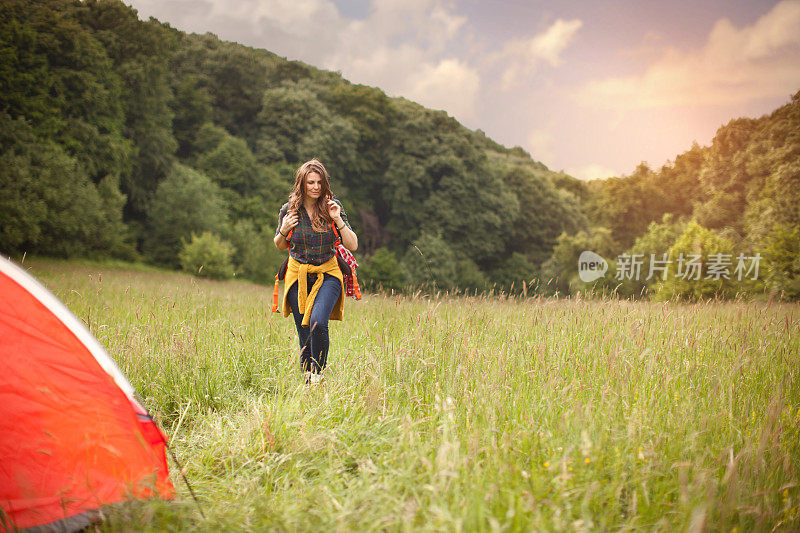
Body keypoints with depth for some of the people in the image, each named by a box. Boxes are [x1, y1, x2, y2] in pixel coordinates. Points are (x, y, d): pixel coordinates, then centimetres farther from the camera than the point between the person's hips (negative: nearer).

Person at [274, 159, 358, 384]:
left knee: (318, 323, -24)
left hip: (327, 274, -1)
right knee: (304, 334, 4)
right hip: (298, 276, 1)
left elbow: (352, 245, -7)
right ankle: (308, 381, 23)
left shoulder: (332, 206, -5)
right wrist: (284, 230, -10)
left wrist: (338, 220, -19)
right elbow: (280, 246, 12)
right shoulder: (288, 210, -3)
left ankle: (319, 372, -3)